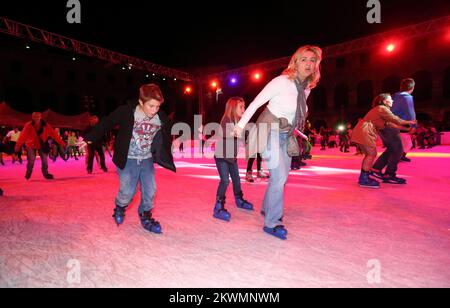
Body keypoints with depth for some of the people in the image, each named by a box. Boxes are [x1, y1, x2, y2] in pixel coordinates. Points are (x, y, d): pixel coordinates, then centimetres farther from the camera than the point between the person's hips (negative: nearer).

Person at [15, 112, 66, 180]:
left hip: (42, 145, 2)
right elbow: (23, 135, -19)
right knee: (31, 159, -12)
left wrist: (61, 143, -17)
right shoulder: (29, 125, -15)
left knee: (44, 159, 2)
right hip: (31, 145, -2)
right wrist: (18, 145, -26)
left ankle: (45, 173, 19)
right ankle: (28, 173, 14)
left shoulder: (46, 125, -12)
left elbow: (53, 134, -13)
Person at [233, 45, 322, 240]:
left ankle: (267, 208, 36)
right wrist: (241, 125, -11)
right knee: (279, 176, -15)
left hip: (286, 135, 8)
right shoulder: (282, 81, -17)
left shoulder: (306, 88, 3)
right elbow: (256, 103, -13)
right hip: (269, 131, -8)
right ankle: (271, 223, 0)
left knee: (283, 174, 14)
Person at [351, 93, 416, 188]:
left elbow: (389, 123, 19)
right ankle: (364, 179, -8)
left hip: (362, 132, 10)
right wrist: (409, 122, 8)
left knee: (369, 154, 14)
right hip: (364, 132, -10)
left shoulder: (380, 109, 25)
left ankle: (363, 177, 18)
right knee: (372, 154, -9)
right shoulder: (382, 108, -5)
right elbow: (395, 120, -7)